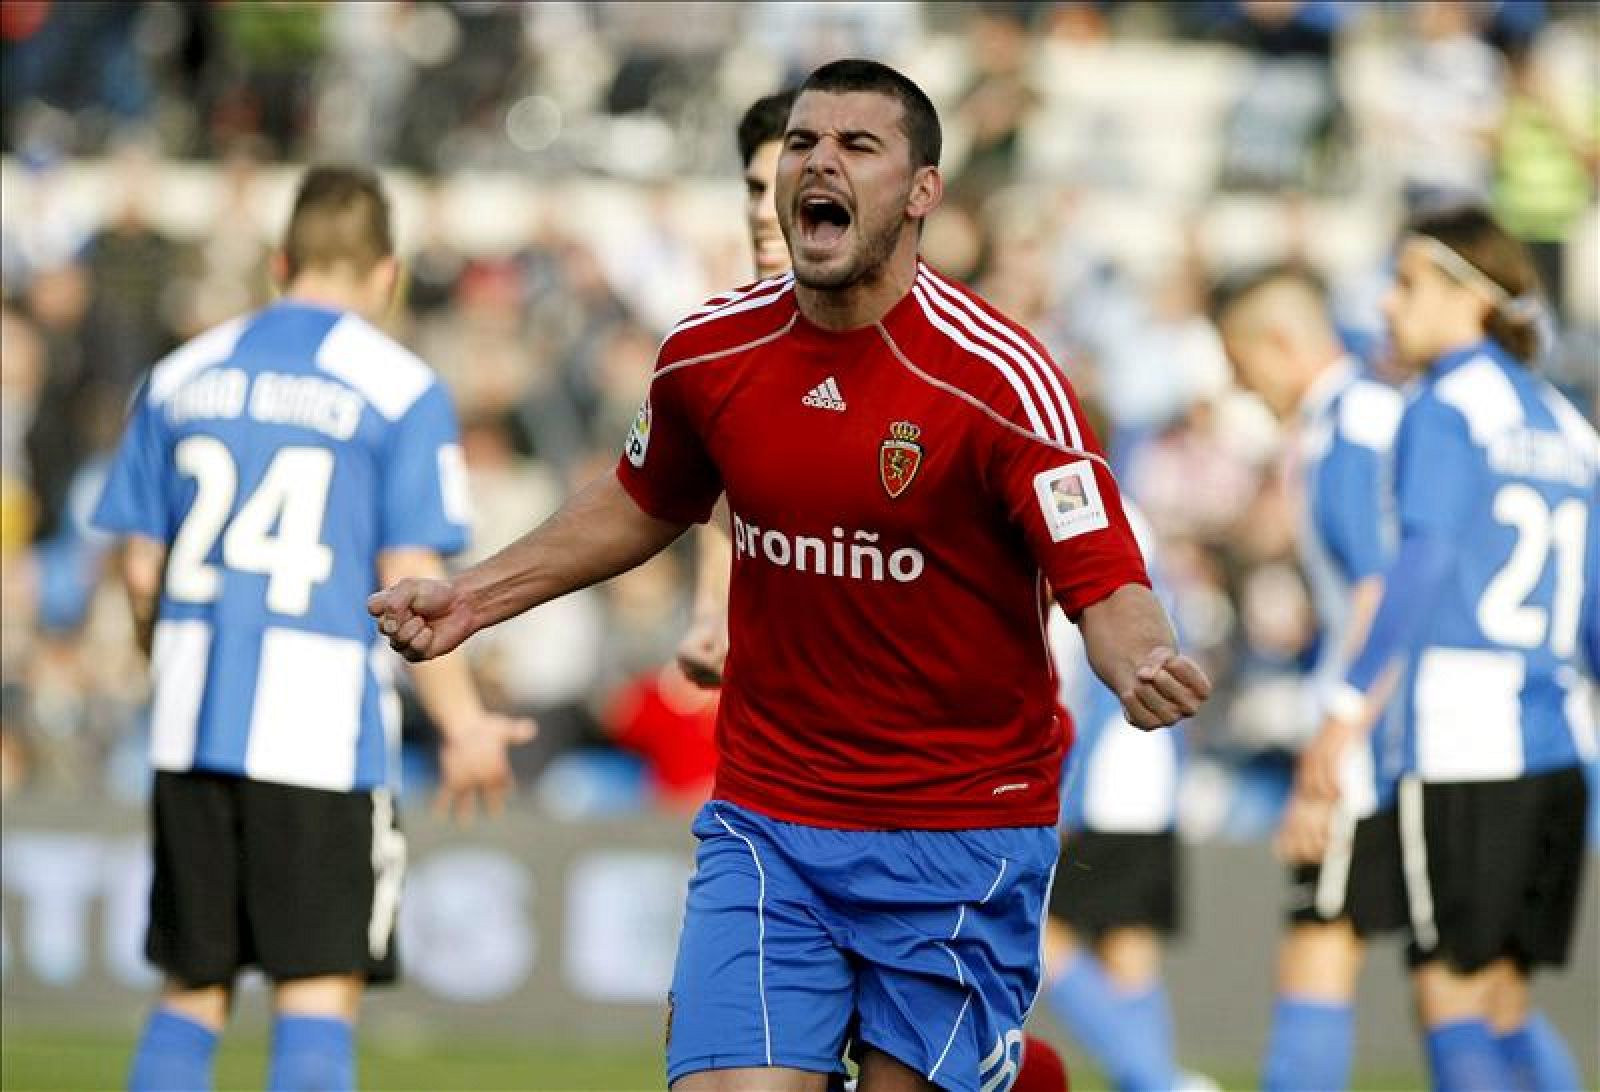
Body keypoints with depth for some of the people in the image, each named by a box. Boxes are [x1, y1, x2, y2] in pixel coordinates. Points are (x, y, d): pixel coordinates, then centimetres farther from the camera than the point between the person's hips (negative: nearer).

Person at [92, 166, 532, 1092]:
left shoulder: (180, 376, 10)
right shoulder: (402, 390, -4)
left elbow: (142, 570, 11)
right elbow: (410, 585, -9)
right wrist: (465, 728, 0)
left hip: (192, 724, 4)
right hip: (323, 721, -4)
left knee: (191, 994, 12)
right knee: (321, 993, -2)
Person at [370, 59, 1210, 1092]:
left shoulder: (999, 377, -14)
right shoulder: (709, 352, 0)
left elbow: (1109, 585, -17)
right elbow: (645, 503, 22)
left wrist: (1144, 664, -39)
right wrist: (477, 595, 16)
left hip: (959, 840, -3)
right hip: (765, 825, 3)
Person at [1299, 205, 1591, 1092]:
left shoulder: (1444, 408, -4)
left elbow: (1424, 561, -15)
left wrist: (1350, 708, -16)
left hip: (1463, 748, -7)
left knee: (1452, 996, -4)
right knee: (1502, 1002, 13)